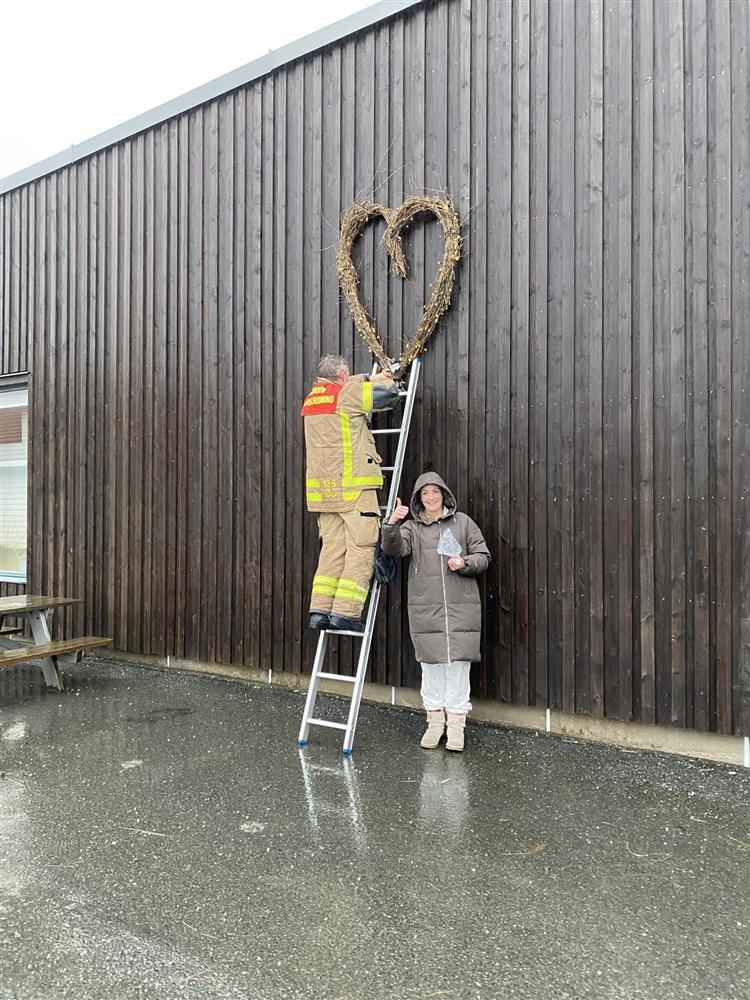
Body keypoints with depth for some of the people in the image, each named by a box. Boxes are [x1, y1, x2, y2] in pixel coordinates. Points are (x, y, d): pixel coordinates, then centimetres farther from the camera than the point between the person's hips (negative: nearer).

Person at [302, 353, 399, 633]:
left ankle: (320, 610, 7)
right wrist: (385, 381, 20)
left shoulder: (311, 398, 17)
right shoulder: (348, 394, -5)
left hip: (323, 488, 8)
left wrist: (369, 378, 36)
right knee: (361, 549, -4)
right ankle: (345, 611, -9)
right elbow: (389, 395, -1)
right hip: (353, 485, -7)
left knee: (332, 548, 10)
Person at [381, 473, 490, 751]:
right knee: (431, 664, 8)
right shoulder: (412, 527, 8)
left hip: (461, 606, 0)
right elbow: (394, 548, -11)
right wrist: (392, 524, -29)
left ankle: (456, 725, 13)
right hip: (425, 608, 1)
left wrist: (464, 563, -10)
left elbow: (483, 556, 9)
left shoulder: (462, 522, 9)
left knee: (458, 664, 2)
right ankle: (435, 721, 22)